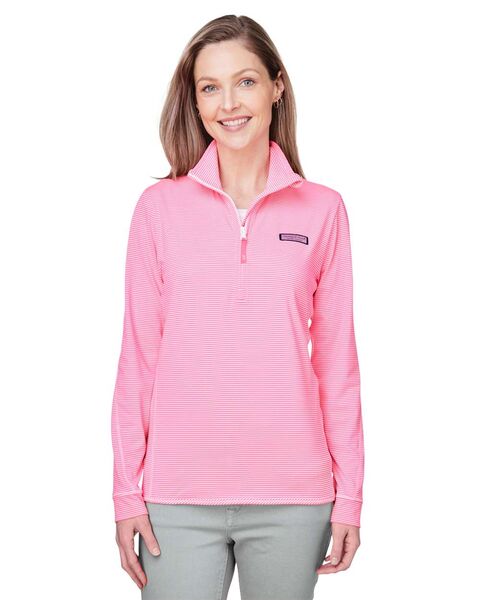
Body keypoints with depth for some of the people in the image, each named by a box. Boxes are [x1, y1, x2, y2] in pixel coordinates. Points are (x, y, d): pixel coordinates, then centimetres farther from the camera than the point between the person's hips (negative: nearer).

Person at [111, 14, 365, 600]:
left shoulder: (322, 210, 2)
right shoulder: (159, 206, 1)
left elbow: (336, 359, 4)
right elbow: (138, 356, 2)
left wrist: (349, 496, 2)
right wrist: (127, 492, 0)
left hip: (291, 497, 1)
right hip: (179, 496, 0)